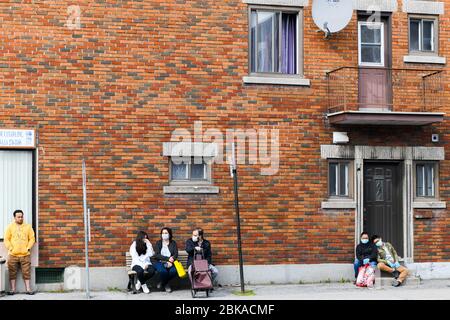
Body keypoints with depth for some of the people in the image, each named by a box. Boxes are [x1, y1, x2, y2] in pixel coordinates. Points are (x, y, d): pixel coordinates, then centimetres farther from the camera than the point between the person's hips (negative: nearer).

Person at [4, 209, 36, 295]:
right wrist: (10, 248, -8)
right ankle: (12, 289, 9)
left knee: (26, 272, 1)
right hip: (13, 255, 0)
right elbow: (6, 239, 3)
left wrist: (28, 248, -5)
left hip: (25, 254, 0)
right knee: (12, 272, 3)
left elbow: (32, 239, 6)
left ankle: (28, 289, 5)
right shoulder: (10, 227, 5)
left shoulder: (28, 227, 7)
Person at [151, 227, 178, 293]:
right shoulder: (158, 242, 7)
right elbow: (157, 255, -6)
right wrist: (168, 258, -18)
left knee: (173, 271, -32)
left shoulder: (173, 243, 11)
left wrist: (170, 261, -21)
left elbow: (176, 254, 0)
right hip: (159, 262, -2)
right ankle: (166, 284, -2)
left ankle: (162, 283, 0)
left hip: (170, 262, 2)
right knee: (163, 271, -36)